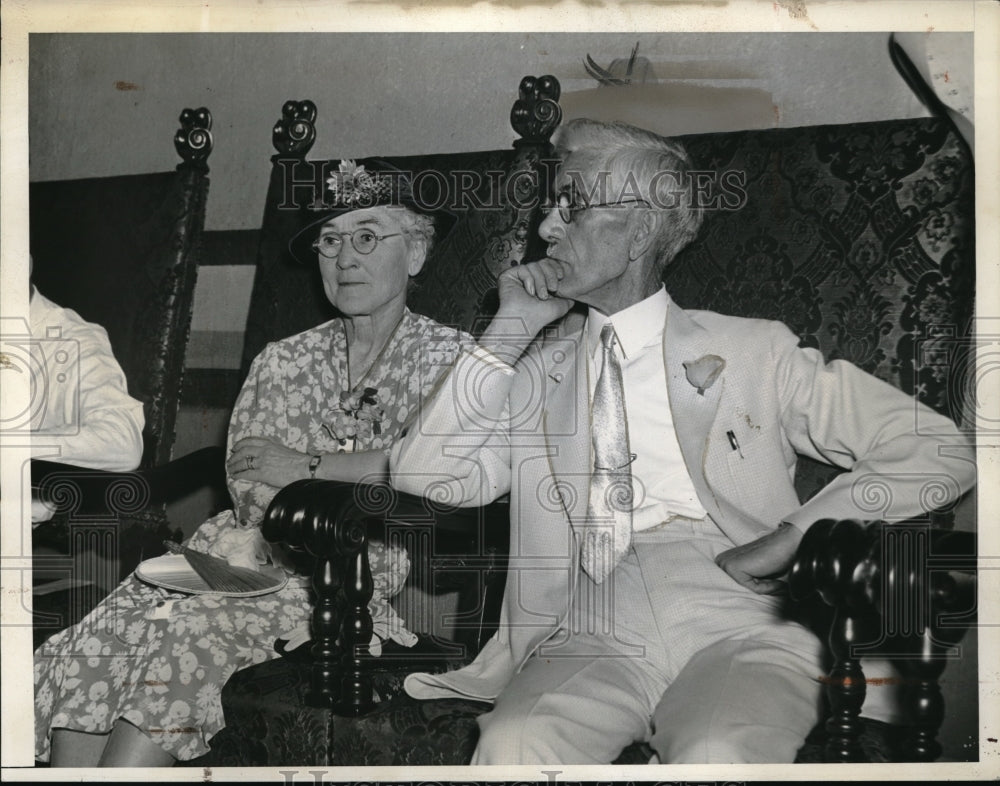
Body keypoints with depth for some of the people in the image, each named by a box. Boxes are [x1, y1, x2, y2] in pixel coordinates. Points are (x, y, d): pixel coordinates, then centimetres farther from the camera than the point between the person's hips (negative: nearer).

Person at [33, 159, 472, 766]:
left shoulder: (446, 357, 3)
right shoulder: (282, 361, 18)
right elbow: (245, 476, 8)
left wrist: (302, 467, -5)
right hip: (255, 555, 5)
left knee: (182, 634, -28)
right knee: (97, 643, -20)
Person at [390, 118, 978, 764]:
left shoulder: (751, 352, 11)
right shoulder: (536, 370, 19)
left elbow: (940, 453, 7)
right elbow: (420, 478, 6)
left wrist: (792, 538, -4)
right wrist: (509, 332, 5)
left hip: (740, 632, -2)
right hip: (588, 636, 2)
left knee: (717, 758, -35)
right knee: (512, 747, -30)